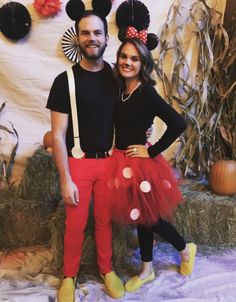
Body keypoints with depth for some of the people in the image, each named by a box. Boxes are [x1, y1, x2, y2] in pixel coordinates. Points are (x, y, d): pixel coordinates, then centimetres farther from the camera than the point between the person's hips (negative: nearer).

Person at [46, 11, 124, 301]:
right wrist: (66, 180, -11)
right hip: (78, 163, -2)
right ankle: (69, 275, 32)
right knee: (75, 224, 9)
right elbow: (58, 136, -9)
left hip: (110, 161, 2)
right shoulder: (65, 81, -8)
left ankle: (106, 269, 36)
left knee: (105, 220, 15)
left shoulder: (116, 76, 1)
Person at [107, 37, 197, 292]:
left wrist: (152, 151, -19)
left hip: (139, 164, -7)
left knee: (148, 216, 8)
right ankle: (147, 270, 37)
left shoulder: (146, 93, -18)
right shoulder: (121, 90, 4)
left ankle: (186, 249, 37)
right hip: (123, 163, 7)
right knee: (141, 216, 18)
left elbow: (178, 124, -26)